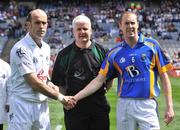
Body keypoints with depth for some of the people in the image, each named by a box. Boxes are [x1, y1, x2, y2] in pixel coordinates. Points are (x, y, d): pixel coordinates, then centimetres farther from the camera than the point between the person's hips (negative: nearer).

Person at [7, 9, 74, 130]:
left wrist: (50, 84, 2)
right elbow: (33, 82, -17)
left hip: (42, 105, 7)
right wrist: (60, 97, -12)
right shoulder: (21, 49, -14)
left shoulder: (46, 47, 12)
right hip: (23, 105, -7)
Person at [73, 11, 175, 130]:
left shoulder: (152, 45, 2)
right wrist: (75, 98, -2)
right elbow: (99, 80, 6)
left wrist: (169, 106, -3)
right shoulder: (114, 53, 7)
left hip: (147, 105, -2)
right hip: (124, 105, 2)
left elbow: (164, 76, 2)